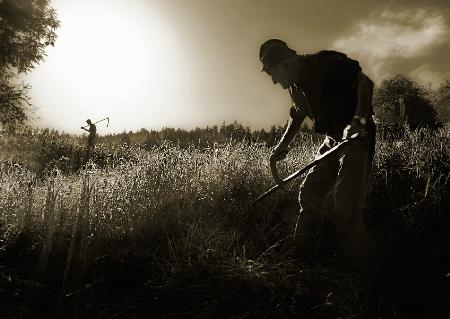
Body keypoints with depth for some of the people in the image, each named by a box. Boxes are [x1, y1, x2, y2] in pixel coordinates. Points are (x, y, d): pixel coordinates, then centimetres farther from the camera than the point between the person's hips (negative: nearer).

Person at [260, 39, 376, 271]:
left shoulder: (325, 63, -13)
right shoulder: (295, 87, 11)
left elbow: (365, 82, -16)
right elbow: (297, 117, 25)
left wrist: (359, 120, -30)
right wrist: (283, 145, 14)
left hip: (357, 137, -8)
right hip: (332, 140, 8)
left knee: (344, 204, -15)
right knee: (309, 193, 7)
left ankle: (357, 269, 1)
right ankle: (302, 254, 21)